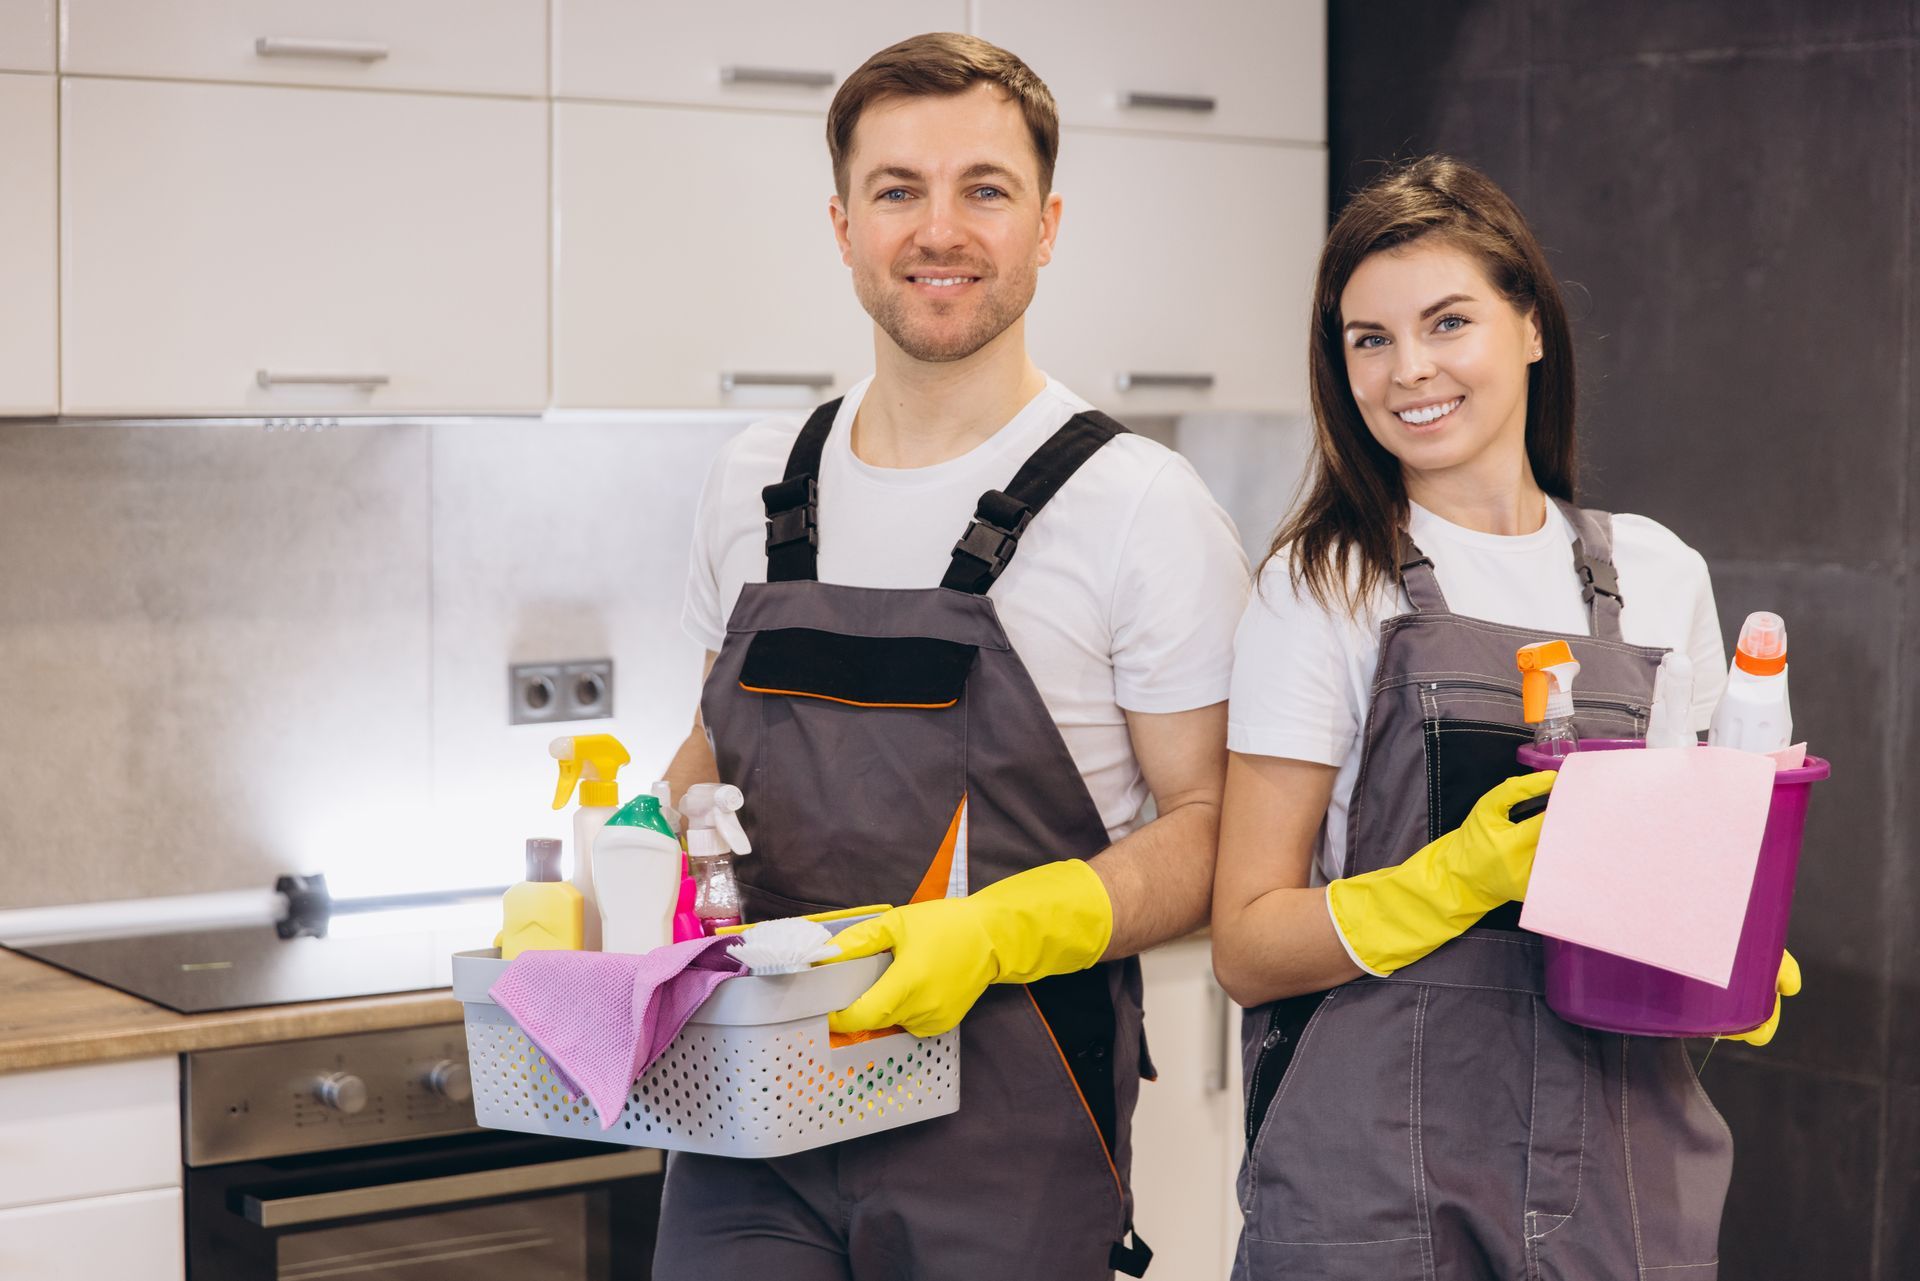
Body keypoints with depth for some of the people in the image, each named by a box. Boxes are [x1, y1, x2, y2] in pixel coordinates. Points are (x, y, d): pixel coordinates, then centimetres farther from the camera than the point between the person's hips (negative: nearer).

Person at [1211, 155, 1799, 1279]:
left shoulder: (1658, 573, 8)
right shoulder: (1322, 586, -3)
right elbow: (1249, 947, -6)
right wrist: (1462, 875, -20)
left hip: (1631, 1176, 4)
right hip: (1377, 1182, -3)